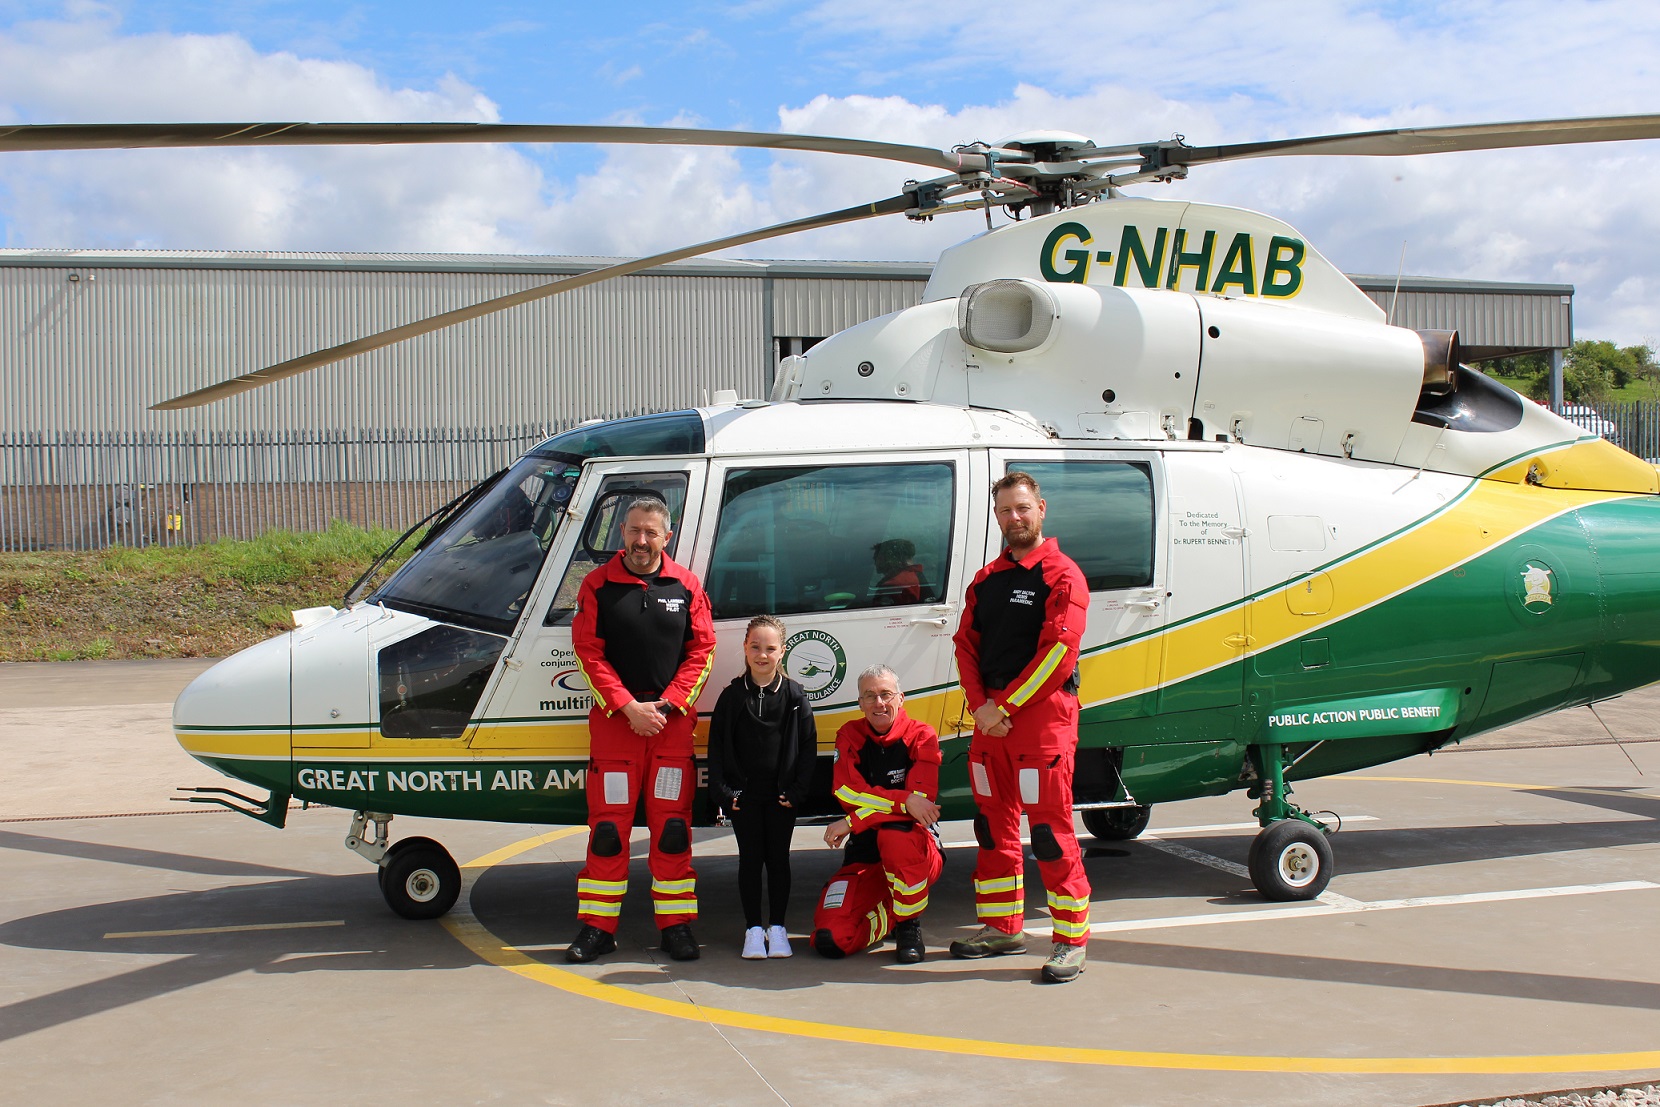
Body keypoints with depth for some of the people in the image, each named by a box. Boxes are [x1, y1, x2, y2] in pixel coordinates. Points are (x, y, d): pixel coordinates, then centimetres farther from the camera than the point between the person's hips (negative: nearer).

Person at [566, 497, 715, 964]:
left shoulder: (686, 586, 4)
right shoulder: (598, 585, 1)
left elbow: (702, 651, 3)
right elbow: (588, 653, -2)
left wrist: (665, 705, -8)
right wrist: (629, 707, -11)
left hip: (673, 719, 1)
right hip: (614, 717, -1)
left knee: (672, 826, 4)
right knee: (608, 826, 1)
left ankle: (676, 923, 12)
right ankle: (598, 926, 9)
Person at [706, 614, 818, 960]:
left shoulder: (795, 696, 0)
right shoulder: (732, 696, 0)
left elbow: (808, 746, 1)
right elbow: (717, 747, 1)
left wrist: (797, 790, -7)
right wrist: (723, 791, -7)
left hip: (782, 795, 0)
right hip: (743, 794, 0)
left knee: (778, 859, 6)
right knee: (750, 859, 4)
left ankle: (777, 928, 15)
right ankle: (753, 929, 12)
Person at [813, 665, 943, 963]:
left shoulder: (921, 735, -5)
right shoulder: (849, 735, 3)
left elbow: (922, 800, -19)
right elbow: (847, 792, -14)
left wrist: (852, 822, -21)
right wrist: (904, 801, -27)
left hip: (920, 852, -3)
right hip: (865, 857, 3)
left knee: (894, 834, -39)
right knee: (831, 939, -19)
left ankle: (910, 925, -15)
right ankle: (889, 915, 14)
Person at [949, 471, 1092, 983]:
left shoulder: (1061, 575, -5)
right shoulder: (985, 580, 16)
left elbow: (1058, 651, -14)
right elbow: (965, 644, 13)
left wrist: (1005, 706, -14)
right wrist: (980, 706, -4)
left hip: (1043, 715, -7)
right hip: (990, 717, 7)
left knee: (1051, 830, -7)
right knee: (994, 826, 12)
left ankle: (1071, 940, 0)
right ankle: (1002, 928, 24)